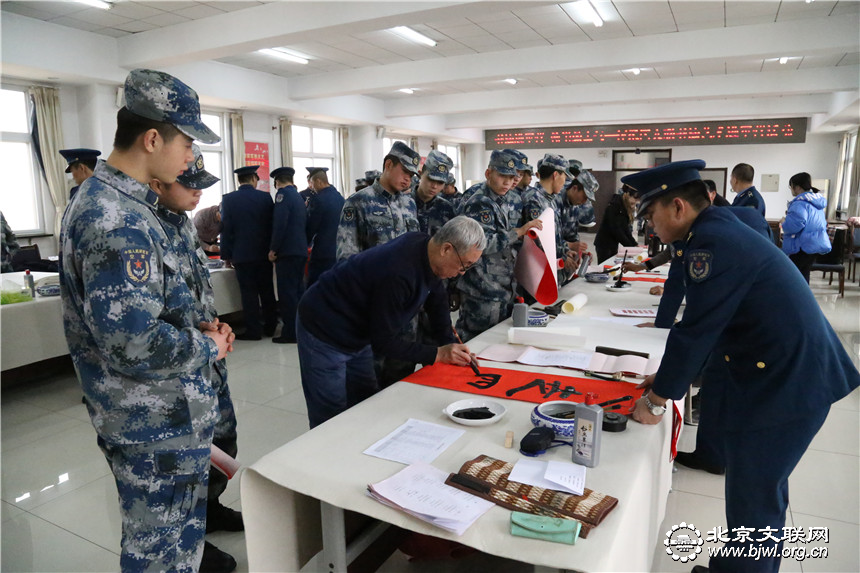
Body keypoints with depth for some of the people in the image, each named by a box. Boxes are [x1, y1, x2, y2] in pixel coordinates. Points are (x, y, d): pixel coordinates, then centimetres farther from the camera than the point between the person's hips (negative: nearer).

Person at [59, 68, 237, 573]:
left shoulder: (111, 200, 8)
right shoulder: (117, 220, -26)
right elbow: (133, 344, -31)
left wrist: (198, 328, 3)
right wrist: (207, 348, -15)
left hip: (160, 415, 10)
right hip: (158, 422, -10)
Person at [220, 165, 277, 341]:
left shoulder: (228, 199, -4)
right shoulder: (265, 197, -1)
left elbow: (226, 229, -3)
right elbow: (272, 225, 4)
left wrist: (226, 255, 4)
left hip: (242, 254, -2)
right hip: (264, 253, 2)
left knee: (248, 293, 3)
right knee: (267, 290, 12)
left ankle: (253, 330, 6)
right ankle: (270, 326, 20)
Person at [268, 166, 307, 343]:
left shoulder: (283, 194, -9)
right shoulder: (299, 196, 18)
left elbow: (279, 224, -18)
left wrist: (273, 249, -13)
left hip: (288, 252, -9)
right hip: (301, 250, 9)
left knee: (287, 293, -5)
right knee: (298, 290, 14)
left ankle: (290, 332, -2)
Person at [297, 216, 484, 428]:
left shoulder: (425, 246, -9)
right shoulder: (398, 273, -37)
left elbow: (437, 301, 6)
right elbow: (383, 342, -27)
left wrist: (449, 346, -2)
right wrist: (437, 354, -23)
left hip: (356, 334, 9)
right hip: (324, 333, -9)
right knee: (333, 419, -2)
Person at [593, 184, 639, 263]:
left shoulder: (627, 208, 7)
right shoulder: (614, 206, -17)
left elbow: (626, 230, 6)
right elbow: (615, 230, -21)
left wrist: (635, 245, -4)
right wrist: (631, 246, -18)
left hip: (614, 245, 8)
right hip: (604, 244, -8)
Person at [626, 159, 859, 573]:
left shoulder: (711, 242, -23)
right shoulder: (719, 231, 8)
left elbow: (697, 330, -23)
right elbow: (708, 324, 13)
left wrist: (657, 399, -11)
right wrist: (668, 378, 15)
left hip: (783, 385, -10)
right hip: (791, 375, 10)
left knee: (752, 505, 6)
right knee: (764, 493, 24)